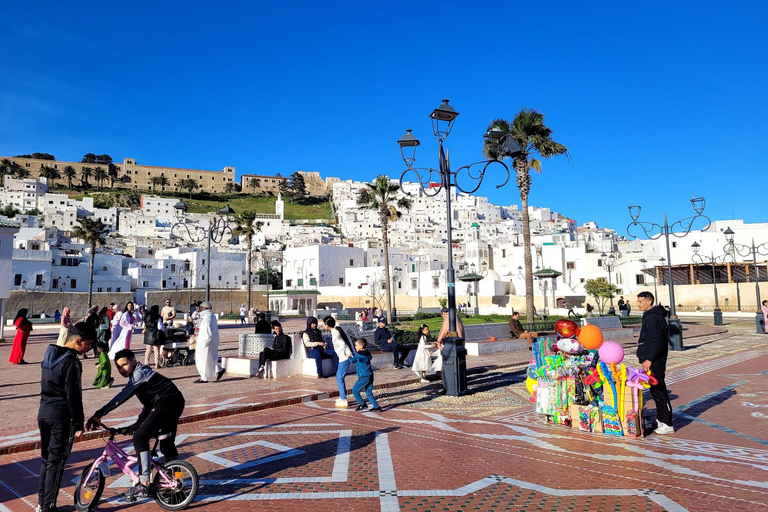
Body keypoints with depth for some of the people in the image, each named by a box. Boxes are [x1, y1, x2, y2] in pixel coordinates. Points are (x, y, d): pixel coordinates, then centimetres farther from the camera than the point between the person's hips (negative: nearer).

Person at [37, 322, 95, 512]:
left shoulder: (49, 354, 8)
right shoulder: (72, 362, -20)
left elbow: (47, 386, 16)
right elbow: (73, 396, -19)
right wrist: (79, 424, -12)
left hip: (43, 412, 9)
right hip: (61, 416, -9)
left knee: (46, 458, 19)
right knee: (56, 462, 2)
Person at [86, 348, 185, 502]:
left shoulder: (139, 373, -7)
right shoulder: (143, 373, 23)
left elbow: (121, 397, -18)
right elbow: (150, 402, 26)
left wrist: (98, 415, -21)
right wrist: (139, 422, 18)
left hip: (166, 402, -11)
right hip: (176, 403, 11)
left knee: (140, 437, -11)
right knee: (167, 443, 21)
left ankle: (143, 485, -8)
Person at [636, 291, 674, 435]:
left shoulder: (653, 318, -18)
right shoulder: (650, 316, 14)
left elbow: (658, 342, -24)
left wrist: (649, 359, -22)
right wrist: (643, 356, 21)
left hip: (654, 363, -10)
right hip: (652, 361, 10)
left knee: (659, 392, -4)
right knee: (655, 390, 18)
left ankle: (667, 425, 4)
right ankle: (661, 419, 29)